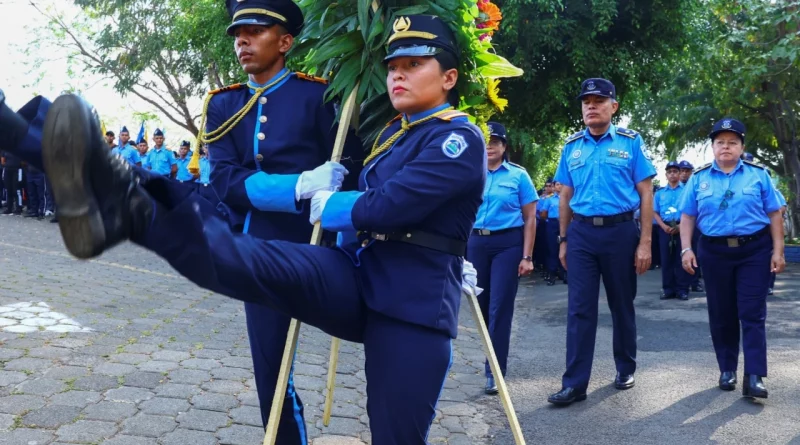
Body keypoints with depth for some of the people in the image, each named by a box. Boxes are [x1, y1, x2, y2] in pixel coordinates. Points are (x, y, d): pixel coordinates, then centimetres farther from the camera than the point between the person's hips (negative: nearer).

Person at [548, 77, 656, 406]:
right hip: (581, 233, 2)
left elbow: (645, 193, -2)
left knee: (622, 304, 11)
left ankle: (626, 369, 29)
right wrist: (563, 240, 9)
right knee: (580, 308, -1)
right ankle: (575, 383, 2)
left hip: (620, 231, -2)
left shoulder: (630, 142, 0)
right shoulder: (572, 146, 9)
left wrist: (645, 242, -7)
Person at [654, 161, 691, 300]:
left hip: (682, 227, -2)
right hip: (665, 229, 3)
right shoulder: (660, 192, 15)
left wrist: (681, 225, -12)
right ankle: (668, 289, 8)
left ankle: (682, 289, 1)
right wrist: (663, 226, -6)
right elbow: (655, 212, 10)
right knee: (666, 260, 3)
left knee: (682, 260, -3)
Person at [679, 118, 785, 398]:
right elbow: (687, 217, 5)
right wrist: (686, 249, -5)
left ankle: (754, 377, -5)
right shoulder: (699, 178, 6)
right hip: (715, 252, 2)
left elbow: (774, 214, 3)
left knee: (752, 314, -5)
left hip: (755, 251, -1)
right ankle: (727, 370, 20)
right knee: (721, 314, 8)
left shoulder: (758, 174, 4)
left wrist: (778, 251, -3)